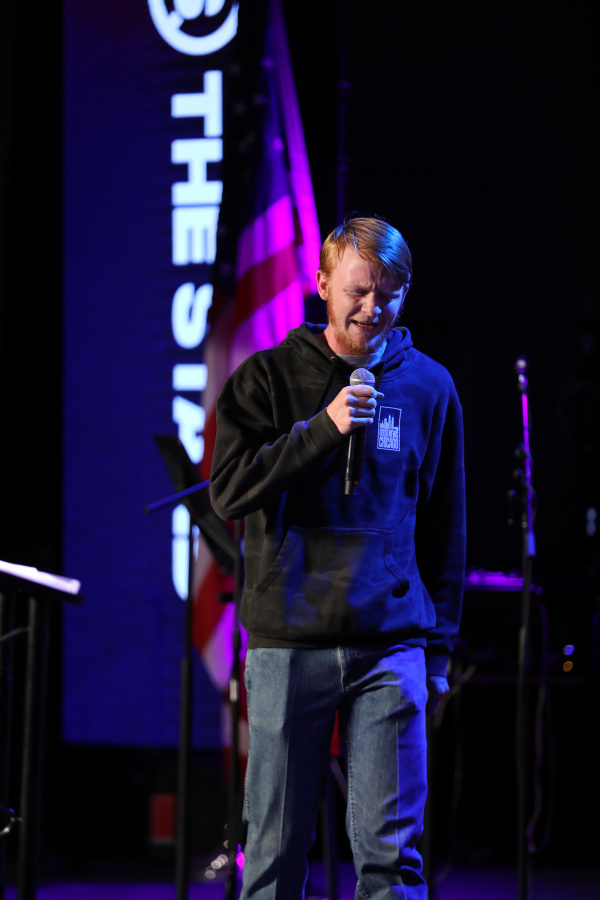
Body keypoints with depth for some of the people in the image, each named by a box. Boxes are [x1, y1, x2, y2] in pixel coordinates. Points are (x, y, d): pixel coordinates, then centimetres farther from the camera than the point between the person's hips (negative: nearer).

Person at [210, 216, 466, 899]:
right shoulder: (267, 377, 5)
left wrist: (439, 648, 11)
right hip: (289, 643, -1)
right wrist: (324, 428, -15)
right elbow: (227, 491, -6)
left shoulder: (429, 387, 10)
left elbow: (445, 530, 15)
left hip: (392, 647, 1)